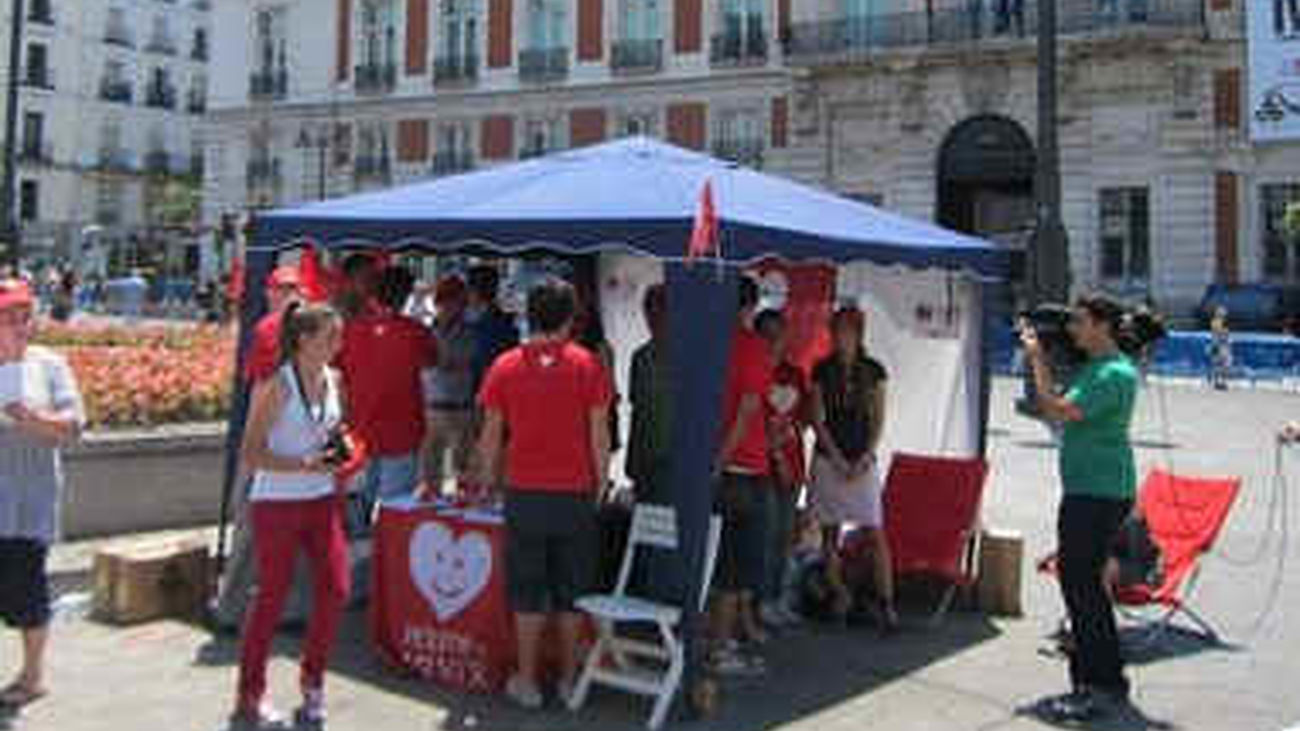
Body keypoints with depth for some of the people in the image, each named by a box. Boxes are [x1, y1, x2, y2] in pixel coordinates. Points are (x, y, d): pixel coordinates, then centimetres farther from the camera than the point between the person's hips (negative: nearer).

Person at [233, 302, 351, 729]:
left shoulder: (334, 380, 5)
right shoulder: (276, 386, -13)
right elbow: (251, 455, -14)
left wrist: (340, 448, -1)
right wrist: (304, 464, -25)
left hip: (323, 500, 6)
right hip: (276, 503, -5)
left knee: (336, 590, 0)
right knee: (271, 598, 3)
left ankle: (312, 681, 21)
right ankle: (250, 697, 20)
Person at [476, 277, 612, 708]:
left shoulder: (505, 367, 0)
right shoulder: (587, 365, -3)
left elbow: (490, 437, 3)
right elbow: (599, 437, -2)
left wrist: (486, 482, 16)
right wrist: (601, 486, 9)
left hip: (525, 494, 0)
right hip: (575, 494, 0)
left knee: (528, 592, 9)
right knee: (571, 590, 11)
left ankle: (526, 681, 15)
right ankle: (569, 678, 19)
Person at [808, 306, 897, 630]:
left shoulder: (873, 370, 4)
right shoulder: (822, 370, 4)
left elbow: (879, 421, 4)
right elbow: (817, 418, 1)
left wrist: (865, 458, -8)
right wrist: (837, 458, -8)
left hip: (863, 460, -1)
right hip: (829, 459, 1)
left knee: (875, 533, -7)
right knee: (829, 533, 3)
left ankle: (887, 604, -5)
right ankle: (839, 595, 14)